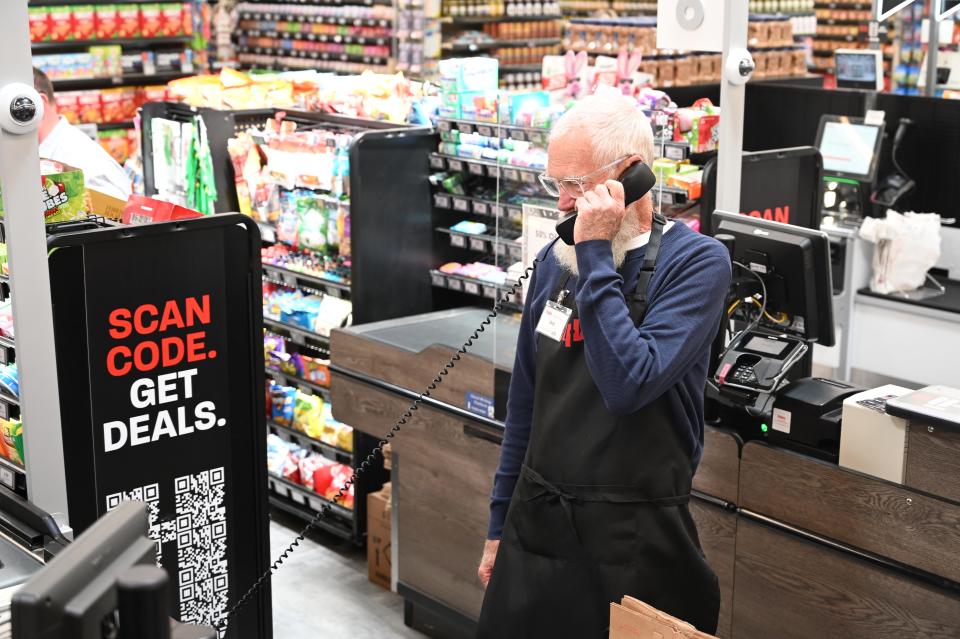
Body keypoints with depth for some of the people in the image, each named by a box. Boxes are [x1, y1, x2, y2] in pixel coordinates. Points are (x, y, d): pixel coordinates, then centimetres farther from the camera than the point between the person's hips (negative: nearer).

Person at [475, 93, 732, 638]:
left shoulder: (697, 262, -12)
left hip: (631, 537, -5)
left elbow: (629, 385, -26)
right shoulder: (558, 258, 5)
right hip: (536, 525, 5)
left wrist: (596, 257, -21)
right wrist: (501, 525, 15)